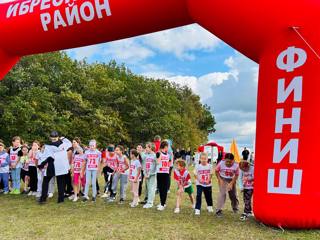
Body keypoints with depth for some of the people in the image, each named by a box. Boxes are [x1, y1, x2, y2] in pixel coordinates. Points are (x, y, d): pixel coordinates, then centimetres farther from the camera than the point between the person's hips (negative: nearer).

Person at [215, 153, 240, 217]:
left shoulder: (236, 165, -20)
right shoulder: (221, 164, -22)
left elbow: (236, 175, -9)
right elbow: (216, 171, -6)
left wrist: (231, 183, -15)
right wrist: (220, 180, -14)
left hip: (231, 180, 2)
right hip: (223, 180, -2)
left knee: (233, 195, 13)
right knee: (222, 194, -17)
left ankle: (235, 208, 40)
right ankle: (218, 210, -10)